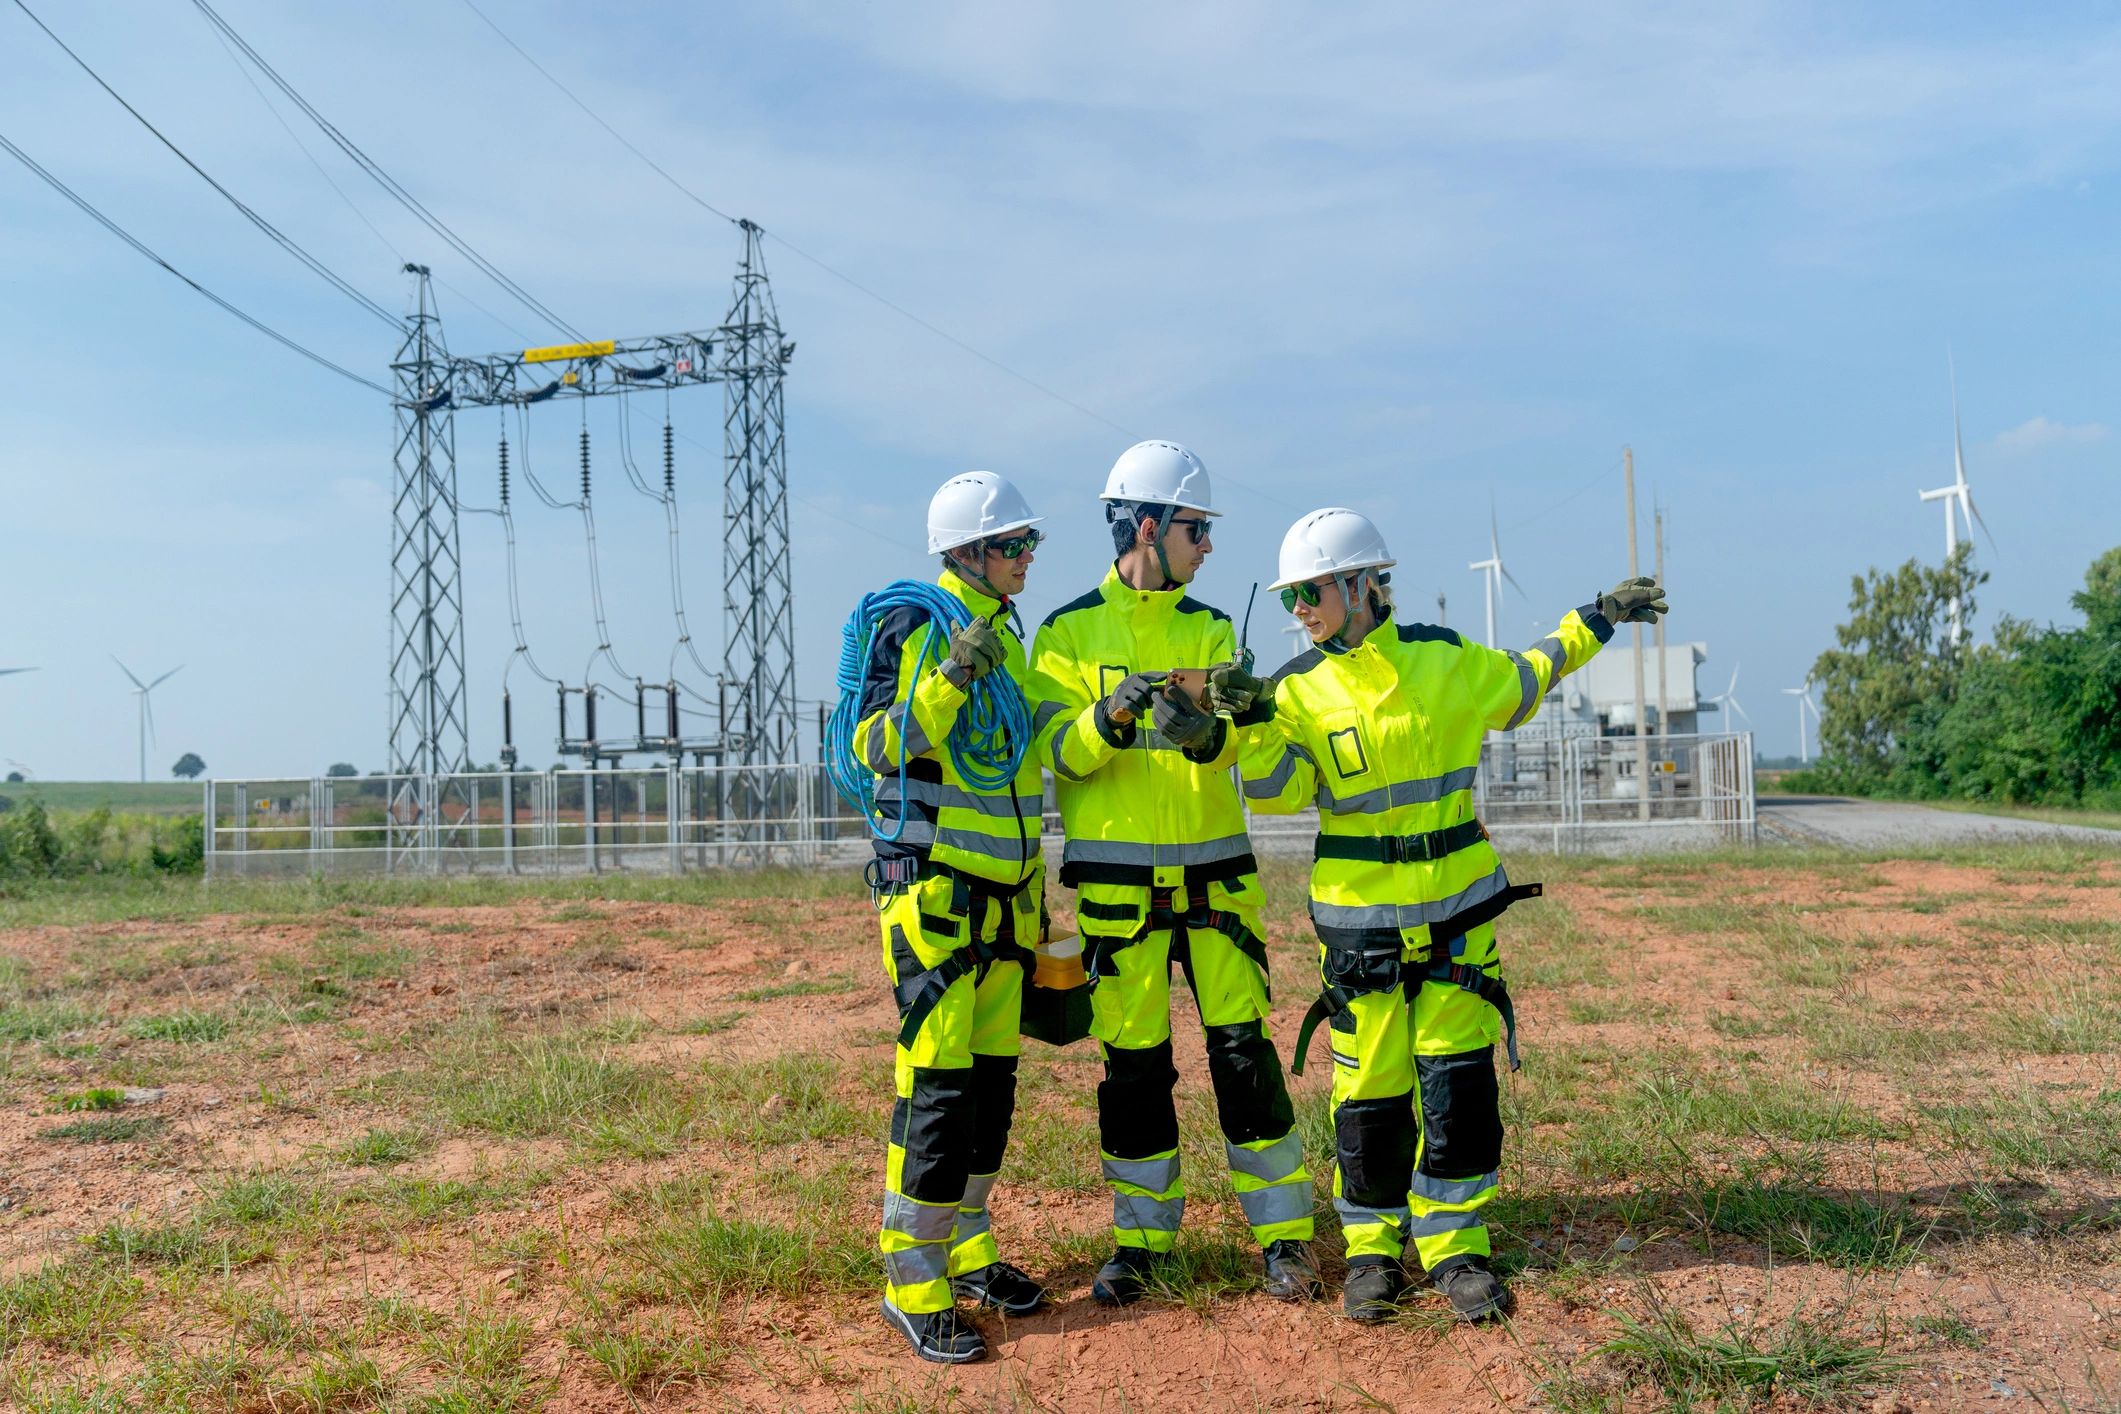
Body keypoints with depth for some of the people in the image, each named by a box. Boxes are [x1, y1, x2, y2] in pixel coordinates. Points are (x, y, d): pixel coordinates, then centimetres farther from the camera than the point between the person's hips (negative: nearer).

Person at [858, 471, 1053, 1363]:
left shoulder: (1008, 634, 16)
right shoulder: (913, 626, -8)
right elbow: (877, 745, -18)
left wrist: (1034, 888, 19)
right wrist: (951, 677, -28)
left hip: (1002, 897, 8)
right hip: (933, 890, -8)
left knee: (992, 1077, 12)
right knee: (937, 1082, -9)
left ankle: (966, 1253, 24)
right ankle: (913, 1284, 0)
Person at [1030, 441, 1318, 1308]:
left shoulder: (1210, 630, 10)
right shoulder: (1070, 632, 1)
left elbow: (1236, 734, -4)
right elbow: (1054, 749, -7)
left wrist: (1204, 731, -27)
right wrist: (1110, 716, -26)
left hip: (1214, 872, 2)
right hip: (1119, 882, -2)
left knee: (1244, 1047, 1)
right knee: (1133, 1062, 5)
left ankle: (1282, 1236, 12)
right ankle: (1139, 1239, 19)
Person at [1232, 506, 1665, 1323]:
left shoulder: (1445, 659, 2)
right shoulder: (1300, 688, -2)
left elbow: (1522, 684, 21)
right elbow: (1279, 791, -13)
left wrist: (1595, 622, 21)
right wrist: (1255, 726, -30)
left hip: (1457, 913, 1)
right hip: (1361, 923, -1)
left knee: (1460, 1079, 1)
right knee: (1370, 1090, 3)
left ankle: (1455, 1245, 16)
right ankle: (1373, 1250, 20)